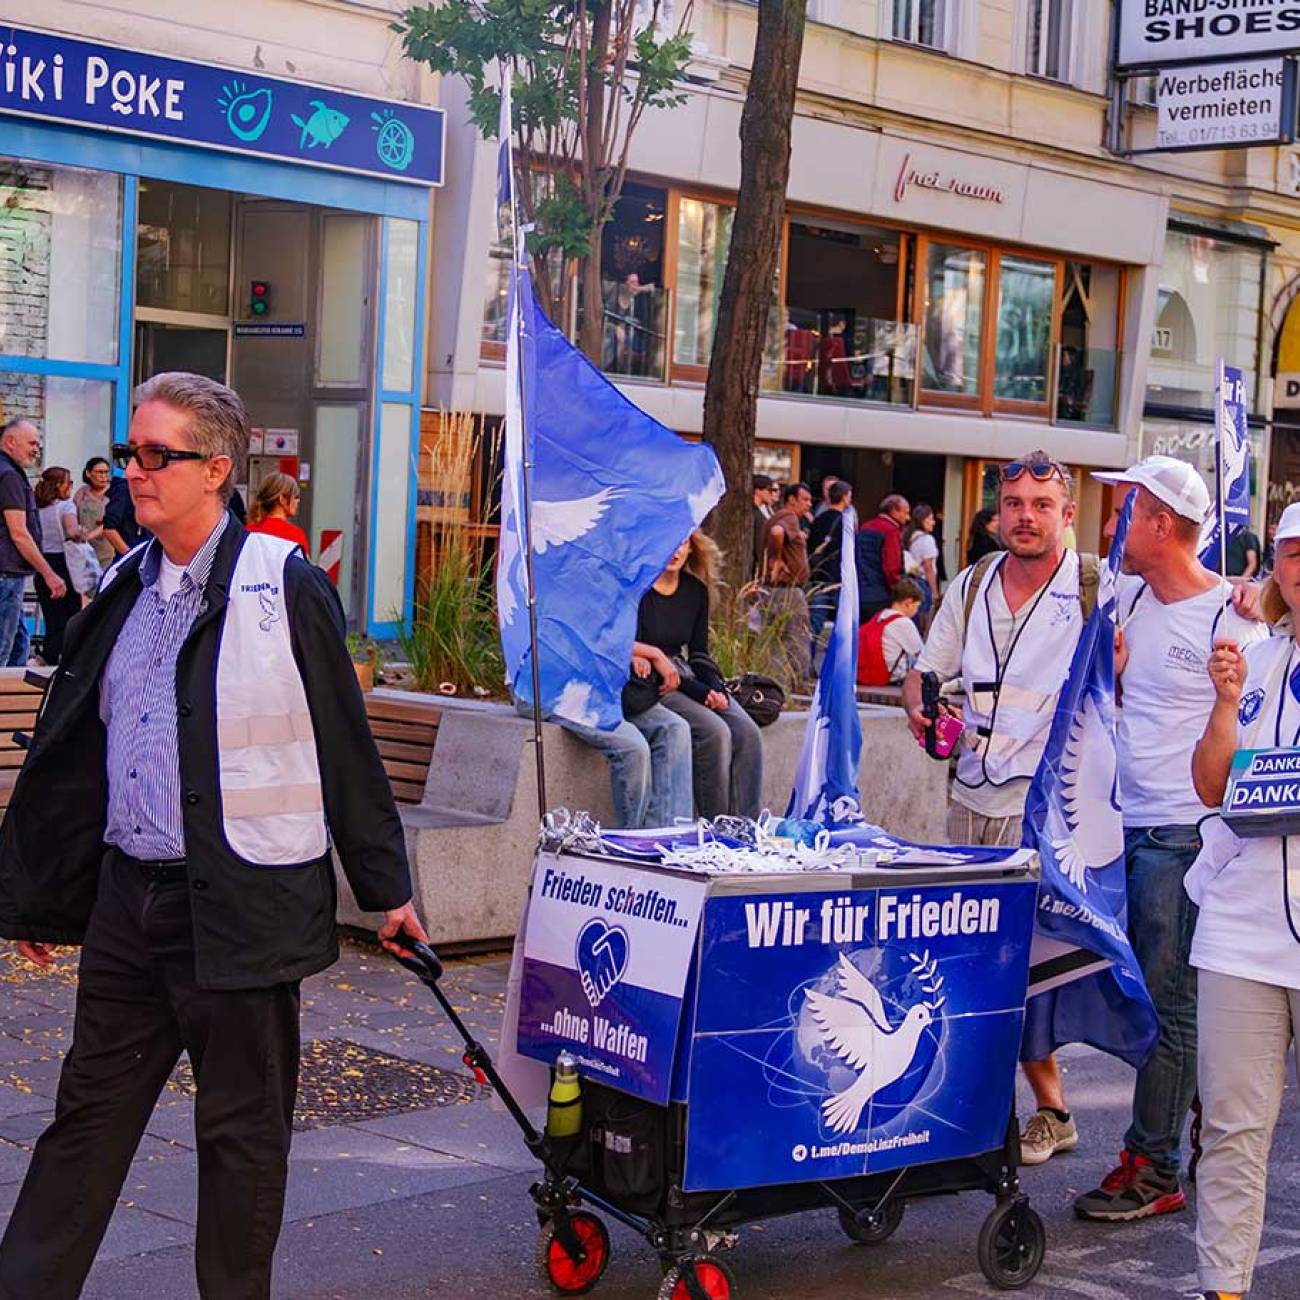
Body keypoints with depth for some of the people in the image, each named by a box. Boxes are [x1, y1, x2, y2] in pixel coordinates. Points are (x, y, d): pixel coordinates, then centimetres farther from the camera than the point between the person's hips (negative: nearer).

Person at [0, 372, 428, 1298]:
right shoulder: (125, 591, 10)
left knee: (244, 1130, 7)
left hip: (242, 907, -6)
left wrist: (389, 889, -2)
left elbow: (347, 750, -5)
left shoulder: (285, 587, -8)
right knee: (88, 1116, 11)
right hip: (127, 899, 6)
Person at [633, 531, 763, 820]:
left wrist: (716, 688, -7)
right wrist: (700, 692, -18)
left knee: (747, 733, -15)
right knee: (714, 732, -27)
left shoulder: (696, 590, 12)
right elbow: (632, 653, -14)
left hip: (688, 678, 7)